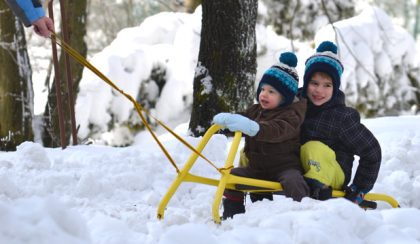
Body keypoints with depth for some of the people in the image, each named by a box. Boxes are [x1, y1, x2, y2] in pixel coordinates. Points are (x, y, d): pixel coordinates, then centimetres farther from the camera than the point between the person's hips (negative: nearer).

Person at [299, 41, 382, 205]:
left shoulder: (342, 117, -11)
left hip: (333, 175, -5)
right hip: (298, 170, 5)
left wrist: (359, 189, -3)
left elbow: (371, 151, -4)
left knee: (314, 148, -31)